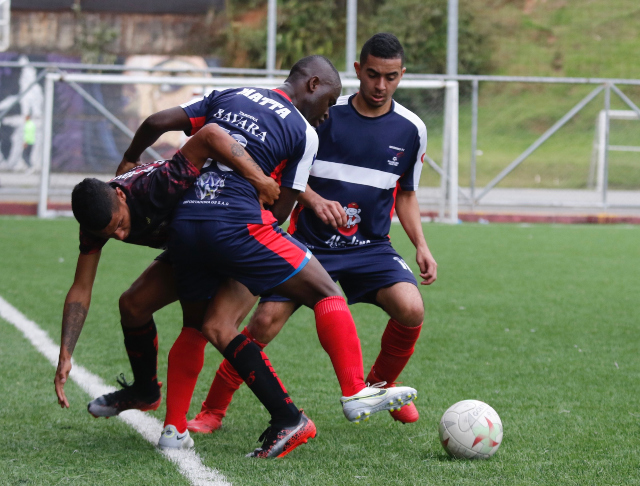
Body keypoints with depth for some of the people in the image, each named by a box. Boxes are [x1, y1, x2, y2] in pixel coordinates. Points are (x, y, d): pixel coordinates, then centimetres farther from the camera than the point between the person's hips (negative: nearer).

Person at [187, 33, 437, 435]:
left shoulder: (411, 129, 1)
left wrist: (421, 246, 2)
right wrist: (314, 200, -17)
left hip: (370, 247, 2)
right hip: (309, 243, -2)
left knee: (411, 310, -23)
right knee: (265, 322, -16)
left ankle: (381, 387, 8)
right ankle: (213, 411, 3)